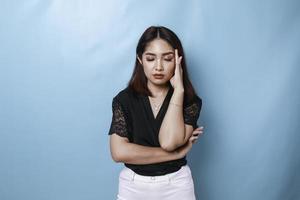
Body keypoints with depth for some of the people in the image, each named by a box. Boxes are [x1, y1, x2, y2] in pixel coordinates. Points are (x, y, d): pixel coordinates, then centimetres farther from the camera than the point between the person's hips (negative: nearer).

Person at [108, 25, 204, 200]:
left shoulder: (190, 100, -7)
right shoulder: (124, 99, -6)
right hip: (133, 185, 1)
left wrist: (178, 89, -20)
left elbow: (168, 142, -22)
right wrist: (177, 153, -15)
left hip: (176, 185, 0)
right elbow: (119, 152, -16)